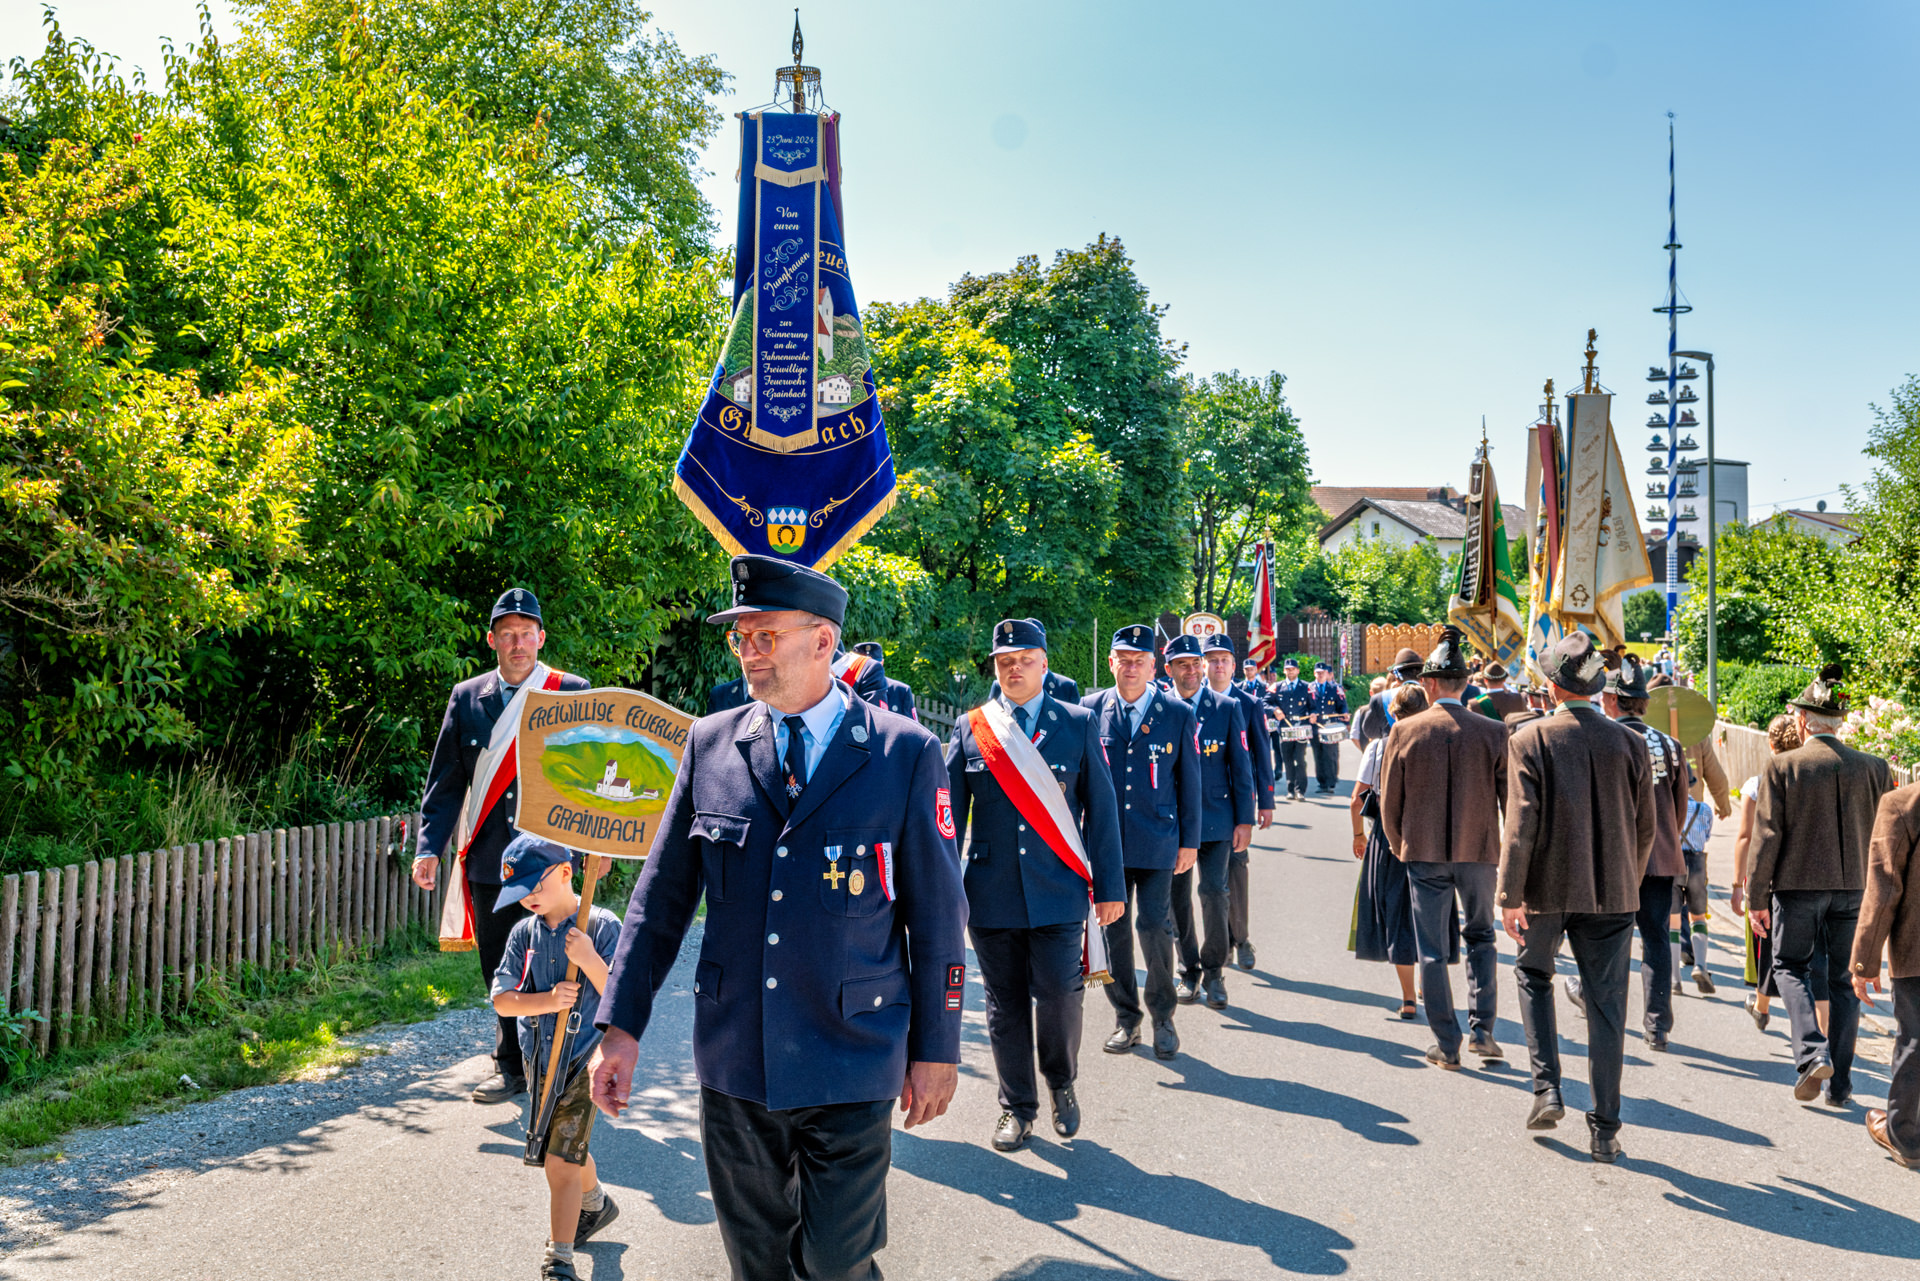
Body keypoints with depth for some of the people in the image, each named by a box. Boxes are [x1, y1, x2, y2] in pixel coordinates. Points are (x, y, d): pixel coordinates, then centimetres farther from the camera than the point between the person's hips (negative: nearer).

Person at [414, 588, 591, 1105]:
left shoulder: (573, 694, 1)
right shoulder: (466, 698, 9)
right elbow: (445, 779, 9)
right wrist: (429, 846, 0)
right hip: (487, 862, 3)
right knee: (500, 971, 11)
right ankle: (511, 1067, 25)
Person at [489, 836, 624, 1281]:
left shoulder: (603, 927, -13)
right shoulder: (523, 933, 0)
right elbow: (501, 999, -6)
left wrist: (589, 959, -30)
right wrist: (548, 1001, -22)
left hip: (584, 1061, -6)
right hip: (539, 1059, 6)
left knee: (561, 1161, -8)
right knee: (569, 1150, 24)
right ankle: (596, 1203, 51)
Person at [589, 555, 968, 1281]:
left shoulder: (906, 753, -7)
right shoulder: (709, 744, 1)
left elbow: (938, 913, -3)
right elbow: (661, 895, 5)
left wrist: (936, 1050, -1)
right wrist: (621, 1026, 1)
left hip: (851, 1067, -3)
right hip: (733, 1063, 3)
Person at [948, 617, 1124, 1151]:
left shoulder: (1078, 723, 4)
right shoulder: (969, 727, 5)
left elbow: (1100, 808, 5)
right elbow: (949, 812, 8)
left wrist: (1110, 886, 2)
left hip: (1059, 891, -1)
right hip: (992, 895, 1)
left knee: (1059, 995, -5)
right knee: (1005, 1004, 9)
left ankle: (1062, 1083, 24)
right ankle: (1017, 1106, 26)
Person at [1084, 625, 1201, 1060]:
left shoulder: (1178, 714, 1)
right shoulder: (1091, 709, 3)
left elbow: (1189, 781, 5)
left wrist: (1189, 841, 3)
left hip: (1157, 841, -1)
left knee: (1155, 926, -4)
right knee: (1113, 928, 6)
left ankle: (1162, 1018, 15)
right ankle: (1125, 1019, 21)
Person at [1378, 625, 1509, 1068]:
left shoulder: (1404, 731, -7)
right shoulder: (1494, 733, -6)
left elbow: (1389, 801, 0)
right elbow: (1511, 800, 0)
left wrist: (1399, 848, 16)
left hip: (1424, 853, -1)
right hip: (1479, 850, 1)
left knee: (1432, 951, 7)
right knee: (1481, 937, 20)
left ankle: (1446, 1044, 11)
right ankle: (1481, 1028, 12)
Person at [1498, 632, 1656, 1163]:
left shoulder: (1529, 739, -9)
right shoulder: (1630, 743, -1)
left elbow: (1521, 821, -14)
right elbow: (1645, 827, 5)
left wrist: (1509, 893, -10)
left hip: (1547, 887, -2)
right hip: (1612, 891, 2)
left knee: (1533, 975, 22)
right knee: (1607, 1005, 7)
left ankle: (1547, 1087, 13)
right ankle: (1605, 1129, 11)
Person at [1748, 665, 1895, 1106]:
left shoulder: (1782, 767, -9)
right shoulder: (1874, 768, 0)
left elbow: (1767, 837, -9)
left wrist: (1758, 897, -2)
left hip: (1799, 886, -3)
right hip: (1855, 888, 3)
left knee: (1790, 966, 14)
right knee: (1844, 980, 11)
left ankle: (1813, 1053, -7)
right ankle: (1840, 1083, 16)